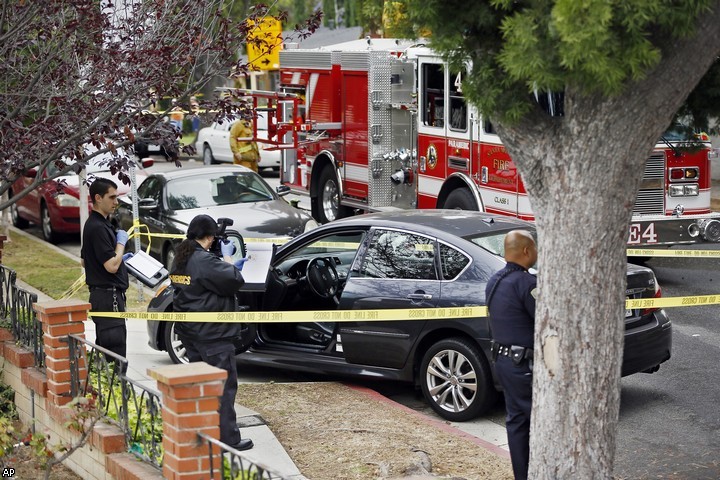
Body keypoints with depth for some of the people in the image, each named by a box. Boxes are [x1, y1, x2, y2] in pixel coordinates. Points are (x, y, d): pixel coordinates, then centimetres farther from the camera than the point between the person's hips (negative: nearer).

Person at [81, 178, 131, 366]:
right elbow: (112, 266, -23)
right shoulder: (98, 227, -18)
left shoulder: (96, 224, 14)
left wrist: (121, 258, 20)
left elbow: (84, 261, 24)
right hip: (108, 296, -11)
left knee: (103, 346, 15)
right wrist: (121, 241, -9)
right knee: (115, 350, -11)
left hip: (102, 295, 11)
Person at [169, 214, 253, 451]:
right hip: (212, 333, -10)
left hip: (190, 331, 10)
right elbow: (235, 280, -19)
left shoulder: (181, 259, 8)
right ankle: (228, 438, -4)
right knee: (224, 384, -4)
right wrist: (227, 258, -4)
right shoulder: (204, 260, -21)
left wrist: (226, 263, 11)